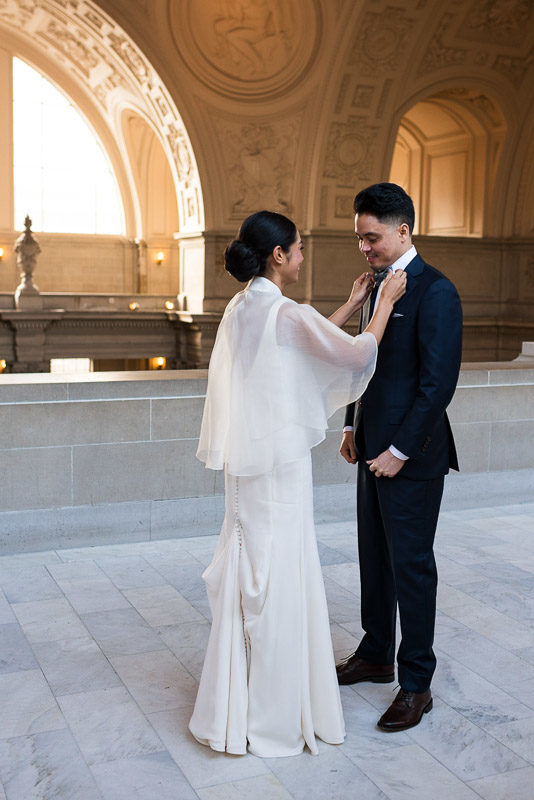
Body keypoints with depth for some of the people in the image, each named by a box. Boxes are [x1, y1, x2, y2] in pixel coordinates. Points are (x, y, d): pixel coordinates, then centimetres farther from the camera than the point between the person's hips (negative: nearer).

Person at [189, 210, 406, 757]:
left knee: (249, 572, 18)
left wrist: (352, 304, 22)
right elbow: (357, 353, -13)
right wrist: (385, 301, 1)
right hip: (279, 461, -9)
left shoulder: (242, 308, 8)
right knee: (277, 575, 2)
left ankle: (236, 703, 33)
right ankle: (272, 715, 17)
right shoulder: (285, 313, -18)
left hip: (248, 459, 9)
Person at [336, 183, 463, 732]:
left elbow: (438, 382, -19)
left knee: (411, 564, 2)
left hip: (411, 457, -8)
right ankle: (375, 655, 34)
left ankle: (416, 684, 16)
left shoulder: (434, 291, -15)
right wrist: (352, 426, 13)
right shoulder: (378, 286, 12)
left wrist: (400, 450, -19)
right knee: (374, 558, 17)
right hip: (375, 449, 8)